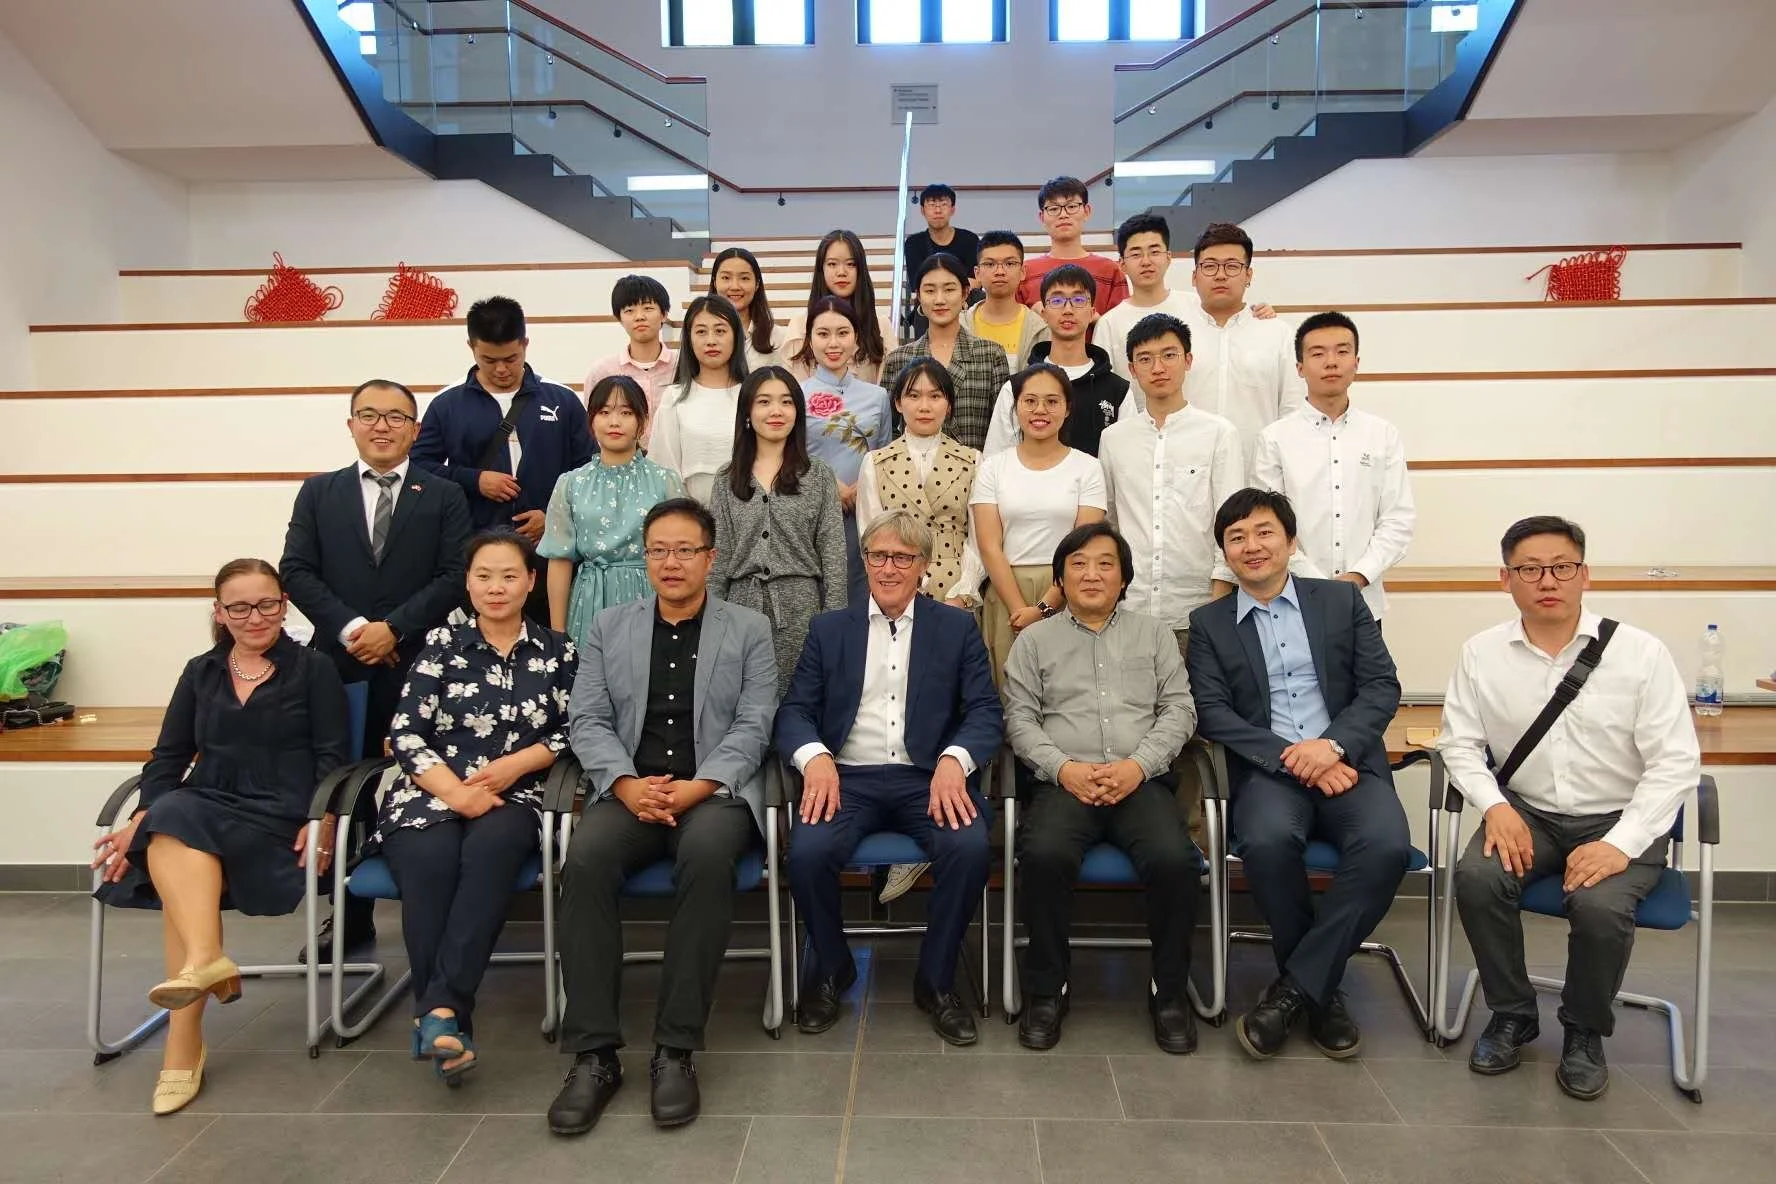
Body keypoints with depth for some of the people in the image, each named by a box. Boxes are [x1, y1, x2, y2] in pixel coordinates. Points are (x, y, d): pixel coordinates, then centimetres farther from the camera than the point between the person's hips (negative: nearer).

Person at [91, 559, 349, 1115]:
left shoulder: (313, 668, 8)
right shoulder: (200, 672, 19)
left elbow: (332, 756, 0)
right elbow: (169, 756, 12)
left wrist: (323, 820, -17)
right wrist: (144, 818, -5)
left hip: (279, 819, -4)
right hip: (206, 809, 4)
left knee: (178, 832, -30)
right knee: (171, 820, -31)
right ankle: (206, 961, -45)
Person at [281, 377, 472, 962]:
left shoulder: (444, 497, 8)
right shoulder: (318, 493, 14)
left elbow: (454, 578, -2)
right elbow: (296, 571, 5)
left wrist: (393, 627, -12)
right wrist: (350, 627, -9)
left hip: (418, 666, -2)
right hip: (340, 666, 2)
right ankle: (350, 914, 17)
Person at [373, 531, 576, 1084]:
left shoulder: (556, 651, 13)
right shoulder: (442, 643, 11)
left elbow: (571, 731, 8)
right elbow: (406, 733, 2)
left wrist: (516, 763, -11)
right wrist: (456, 791, -14)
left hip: (512, 798, 0)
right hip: (431, 793, 0)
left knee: (490, 848, -35)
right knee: (432, 861, -33)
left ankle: (438, 1011, -37)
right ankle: (448, 1018, -28)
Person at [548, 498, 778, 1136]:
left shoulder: (749, 629, 11)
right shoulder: (608, 628, 17)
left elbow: (753, 725, 1)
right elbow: (589, 720, 8)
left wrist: (696, 788, -14)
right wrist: (626, 784, -11)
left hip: (716, 790, -2)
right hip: (628, 790, 2)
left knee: (707, 854, -35)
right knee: (586, 857, -30)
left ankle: (676, 1048, -24)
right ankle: (593, 1053, -21)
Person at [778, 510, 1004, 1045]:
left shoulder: (957, 628, 12)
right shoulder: (828, 629, 15)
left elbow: (985, 712, 4)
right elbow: (794, 711, 8)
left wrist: (954, 760, -18)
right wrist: (815, 756, -15)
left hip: (929, 777, 0)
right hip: (847, 777, 1)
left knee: (970, 848, -29)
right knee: (808, 852, -28)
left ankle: (936, 980, -2)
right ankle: (830, 969, 4)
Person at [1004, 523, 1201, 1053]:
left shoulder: (1153, 632, 18)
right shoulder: (1035, 639, 16)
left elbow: (1179, 709, 10)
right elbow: (1019, 717, 8)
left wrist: (1139, 765, -7)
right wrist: (1063, 767, -9)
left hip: (1141, 782, 1)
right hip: (1065, 783, -1)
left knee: (1174, 859, -29)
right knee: (1044, 854, -32)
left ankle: (1169, 990, -5)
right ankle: (1047, 988, -10)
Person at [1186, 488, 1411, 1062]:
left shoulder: (1341, 600, 13)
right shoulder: (1209, 622, 11)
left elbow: (1382, 687, 5)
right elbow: (1213, 714, 0)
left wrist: (1332, 745, -13)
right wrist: (1292, 759, -14)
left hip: (1347, 763, 1)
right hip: (1268, 770, -1)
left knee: (1386, 845, -30)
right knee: (1268, 841, -34)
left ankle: (1296, 986, -13)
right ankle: (1321, 987, -7)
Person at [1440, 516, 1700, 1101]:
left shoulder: (1641, 652, -8)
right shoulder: (1482, 653, -2)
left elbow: (1675, 760, -9)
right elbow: (1459, 743, 3)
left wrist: (1621, 844, -19)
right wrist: (1495, 805, -15)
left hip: (1618, 820, -2)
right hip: (1526, 813, 2)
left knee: (1600, 906, -30)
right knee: (1476, 878, -27)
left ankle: (1585, 1031, 3)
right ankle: (1512, 1015, 1)